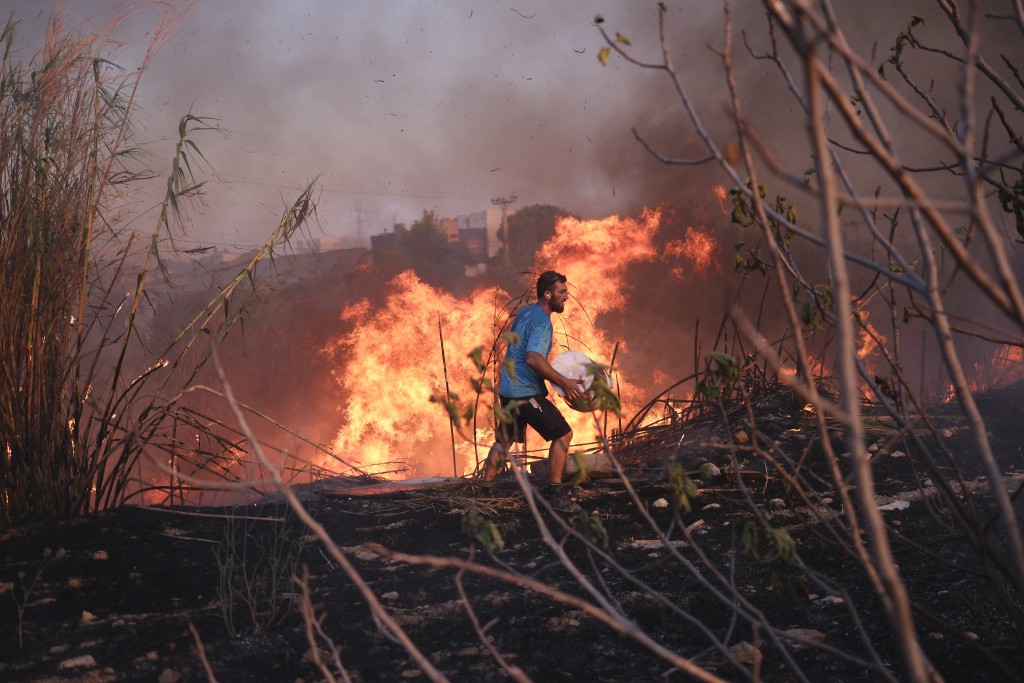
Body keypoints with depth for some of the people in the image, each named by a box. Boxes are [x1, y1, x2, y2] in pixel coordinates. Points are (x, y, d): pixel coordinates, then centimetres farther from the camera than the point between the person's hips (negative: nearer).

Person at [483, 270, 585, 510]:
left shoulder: (524, 313, 14)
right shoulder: (541, 321, -17)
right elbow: (533, 358, -30)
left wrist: (554, 374, 27)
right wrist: (564, 382, -29)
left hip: (508, 389, 10)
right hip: (526, 392, -10)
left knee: (505, 439, 19)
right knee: (563, 434, -4)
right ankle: (554, 491, -2)